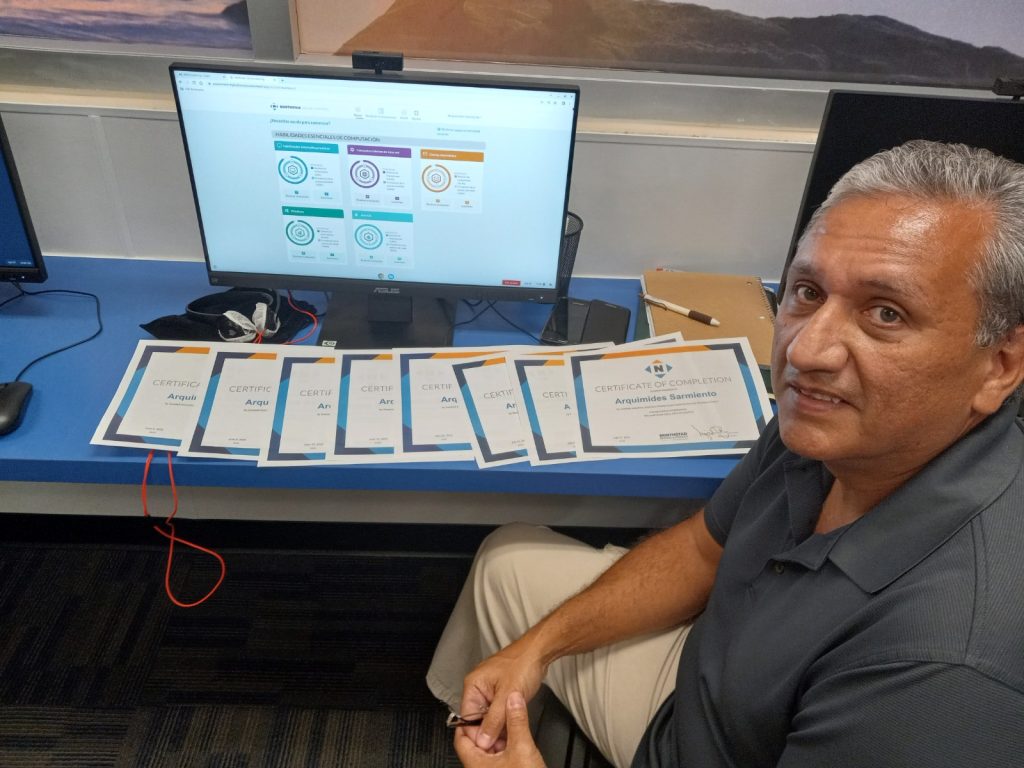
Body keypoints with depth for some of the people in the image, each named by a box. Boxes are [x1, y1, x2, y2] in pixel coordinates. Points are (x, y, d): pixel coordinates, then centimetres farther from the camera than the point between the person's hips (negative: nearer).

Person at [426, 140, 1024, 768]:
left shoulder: (949, 668, -40)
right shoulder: (836, 414, -16)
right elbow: (703, 549, -2)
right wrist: (538, 644, -5)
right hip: (701, 669, 6)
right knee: (512, 560, 11)